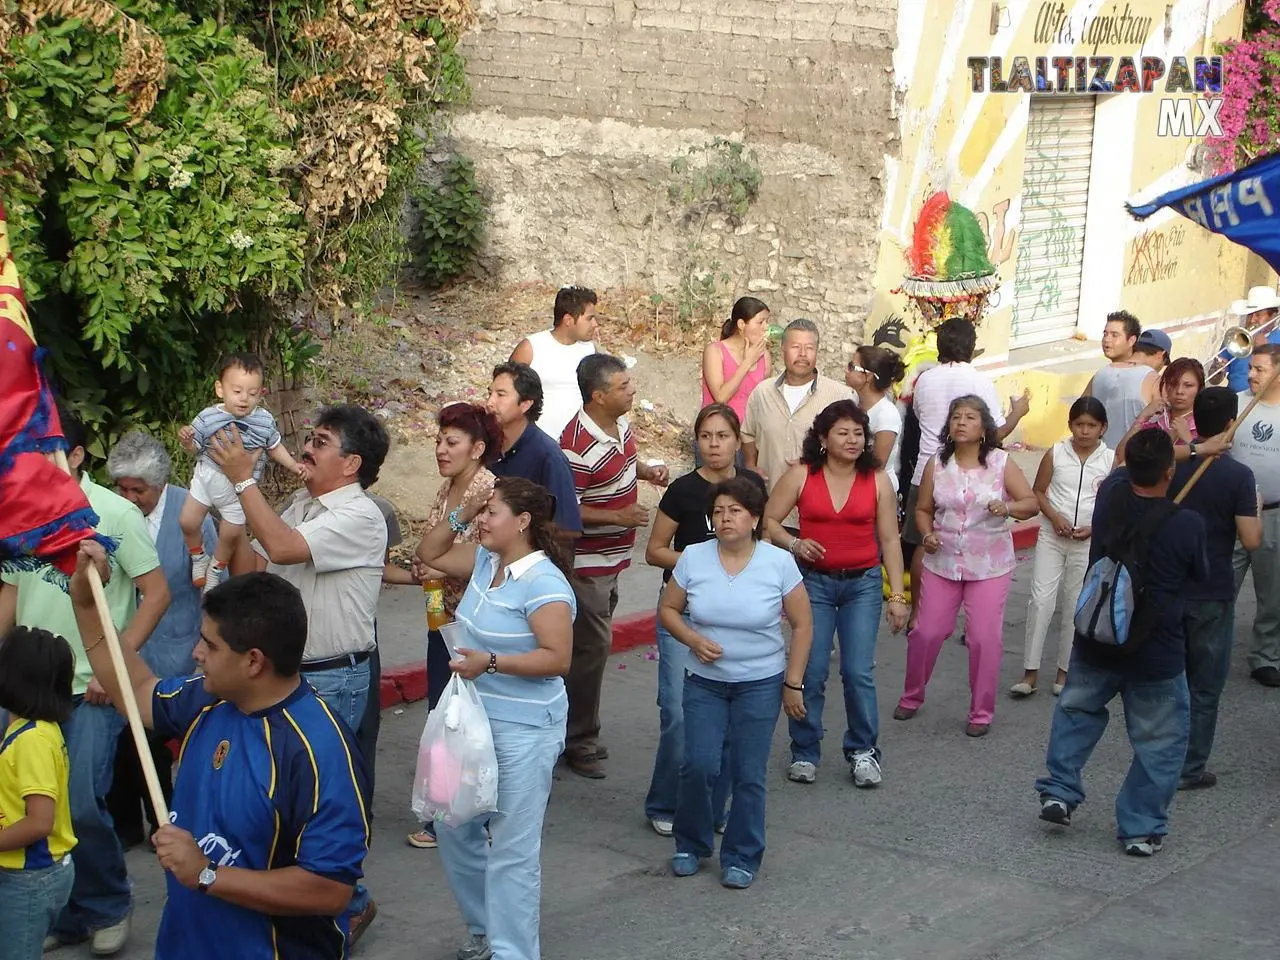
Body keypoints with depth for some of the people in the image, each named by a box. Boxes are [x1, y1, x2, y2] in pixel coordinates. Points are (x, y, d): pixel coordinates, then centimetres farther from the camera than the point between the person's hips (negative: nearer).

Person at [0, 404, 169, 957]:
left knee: (83, 805, -9)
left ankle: (108, 907, 15)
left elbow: (156, 594, -7)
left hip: (91, 687, -5)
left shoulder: (115, 514, -8)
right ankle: (65, 914, 22)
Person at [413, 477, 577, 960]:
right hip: (472, 720, 9)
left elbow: (557, 658, -24)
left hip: (523, 731, -9)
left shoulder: (543, 583, -21)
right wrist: (459, 516, 2)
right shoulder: (485, 561, 4)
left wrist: (491, 662, -29)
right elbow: (428, 554, 17)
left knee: (512, 851, -3)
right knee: (454, 829, 18)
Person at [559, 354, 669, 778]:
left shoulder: (619, 422, 2)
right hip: (587, 564, -9)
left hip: (612, 558, 9)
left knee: (595, 644, 17)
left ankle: (582, 732, 29)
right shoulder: (579, 447, -27)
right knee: (591, 647, -4)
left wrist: (645, 471, 2)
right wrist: (618, 516, -27)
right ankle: (578, 742, 8)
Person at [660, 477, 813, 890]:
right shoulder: (693, 558, -6)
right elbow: (668, 610, 5)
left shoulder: (779, 563, -10)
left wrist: (793, 684, -4)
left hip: (761, 684, -1)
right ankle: (690, 845, 18)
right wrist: (693, 639, -14)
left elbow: (802, 625, -2)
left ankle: (742, 858, 18)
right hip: (704, 681, 1)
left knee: (749, 774, 1)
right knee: (699, 765, -6)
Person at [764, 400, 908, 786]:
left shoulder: (877, 480, 0)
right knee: (810, 671, -2)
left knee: (858, 672, -4)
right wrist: (793, 544, -17)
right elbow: (767, 519, 2)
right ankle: (805, 753, 14)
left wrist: (897, 595, 1)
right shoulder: (801, 476, -3)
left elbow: (889, 540, 3)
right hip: (814, 581, 0)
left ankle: (863, 751, 13)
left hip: (863, 583, 0)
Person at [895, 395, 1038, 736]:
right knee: (926, 632, 4)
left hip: (989, 565, -2)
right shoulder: (936, 464, 1)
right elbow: (923, 509, 9)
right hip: (942, 562, 2)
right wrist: (928, 534, -11)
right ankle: (911, 697, 25)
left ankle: (981, 713, 11)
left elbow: (1032, 503, -5)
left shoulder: (1001, 463, -4)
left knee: (984, 638, -3)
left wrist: (1007, 507, -25)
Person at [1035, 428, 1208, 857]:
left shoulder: (1110, 493, -11)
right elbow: (1201, 574, -1)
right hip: (1156, 656, -4)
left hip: (1096, 642, 4)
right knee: (1159, 742, 12)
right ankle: (1141, 828, 16)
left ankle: (1058, 790, 28)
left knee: (1076, 710, 29)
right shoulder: (1187, 525, -23)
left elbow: (1124, 470, 14)